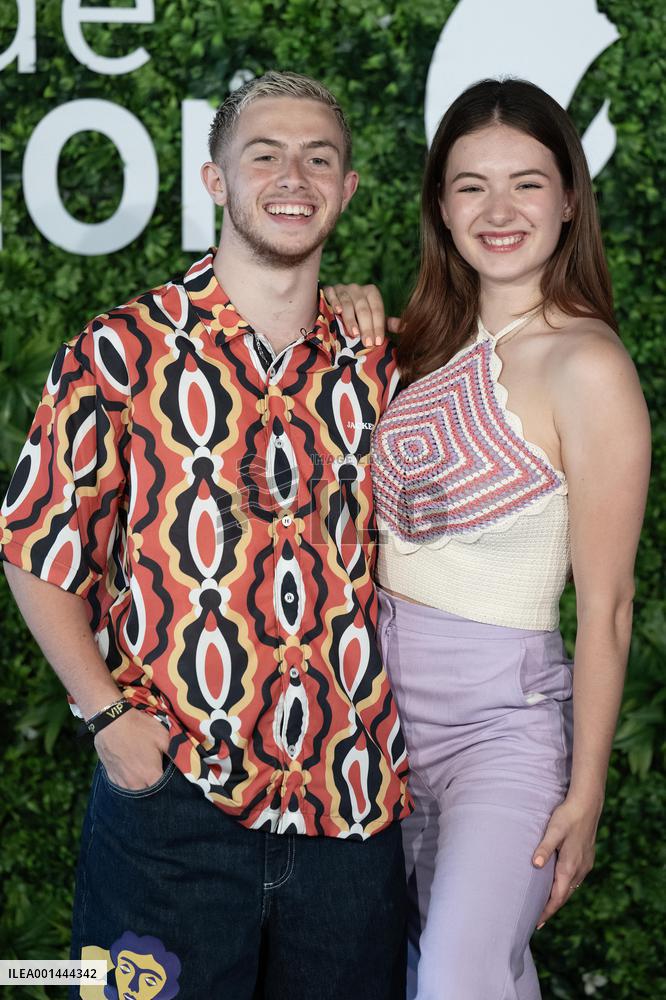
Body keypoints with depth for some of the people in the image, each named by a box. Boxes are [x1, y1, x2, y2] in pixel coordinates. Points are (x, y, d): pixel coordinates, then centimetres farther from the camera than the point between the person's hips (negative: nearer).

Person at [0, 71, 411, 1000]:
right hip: (172, 800, -3)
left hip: (351, 805, 4)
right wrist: (108, 715, -8)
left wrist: (403, 740, 7)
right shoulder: (122, 351, -3)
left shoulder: (377, 368, 7)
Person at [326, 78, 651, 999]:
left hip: (501, 716, -6)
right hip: (386, 701, 6)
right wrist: (354, 333, 2)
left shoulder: (587, 366, -15)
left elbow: (605, 608, -13)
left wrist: (586, 794, -12)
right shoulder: (430, 339, 6)